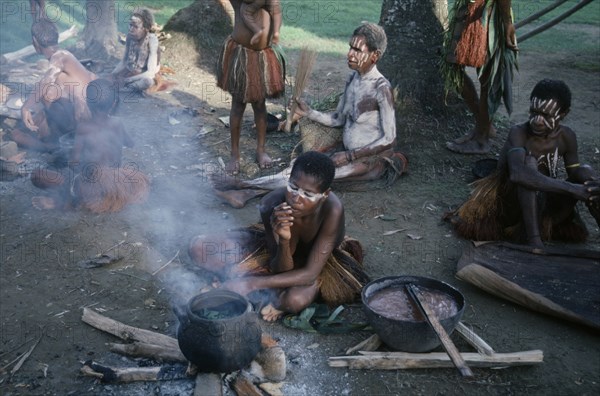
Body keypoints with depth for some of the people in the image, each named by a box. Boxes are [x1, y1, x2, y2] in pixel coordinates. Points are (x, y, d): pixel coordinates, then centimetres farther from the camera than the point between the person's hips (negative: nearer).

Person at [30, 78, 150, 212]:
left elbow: (74, 162, -15)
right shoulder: (118, 124, 0)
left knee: (36, 175, 6)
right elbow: (130, 143, 21)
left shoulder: (83, 127, -11)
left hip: (91, 186, -3)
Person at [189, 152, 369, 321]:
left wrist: (253, 283, -40)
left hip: (319, 260, -3)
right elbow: (281, 269, -24)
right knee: (199, 247, -13)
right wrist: (283, 241, -46)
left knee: (296, 299, -40)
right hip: (280, 253, 3)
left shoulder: (332, 210, -37)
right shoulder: (271, 205, -31)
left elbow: (310, 273, -35)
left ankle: (279, 300, -4)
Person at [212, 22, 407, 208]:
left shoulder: (381, 88, -21)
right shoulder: (353, 78, 4)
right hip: (350, 152, 7)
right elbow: (338, 119, 11)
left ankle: (244, 184, -25)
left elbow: (389, 139, -20)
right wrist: (309, 113, -6)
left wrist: (350, 155, -21)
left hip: (371, 159, -7)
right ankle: (246, 193, -25)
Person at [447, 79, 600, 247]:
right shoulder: (519, 133, -22)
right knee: (529, 161, -31)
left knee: (585, 174, -13)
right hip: (508, 201, -4)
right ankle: (533, 237, -32)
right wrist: (570, 188, -42)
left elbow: (574, 170, 3)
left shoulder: (566, 136, -6)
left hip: (540, 204, 5)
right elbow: (518, 174, -40)